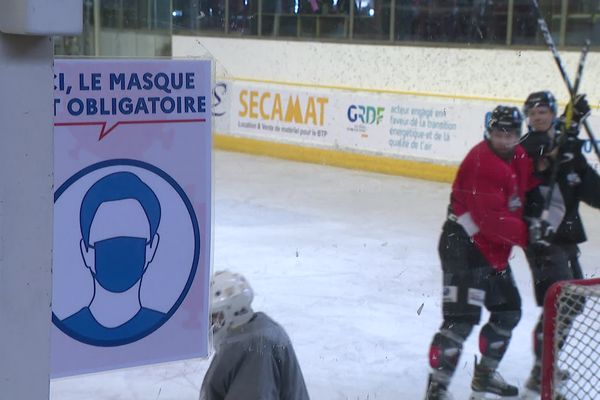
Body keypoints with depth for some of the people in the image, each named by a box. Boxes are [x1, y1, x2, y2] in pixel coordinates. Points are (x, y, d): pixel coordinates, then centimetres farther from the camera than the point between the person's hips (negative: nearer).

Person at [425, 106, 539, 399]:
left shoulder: (518, 158, 10)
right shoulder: (483, 162, -21)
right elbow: (493, 218, -25)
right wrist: (527, 235, -19)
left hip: (494, 249, 10)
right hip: (464, 245, -10)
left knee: (509, 309, 19)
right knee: (462, 316, -16)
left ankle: (485, 374, 34)